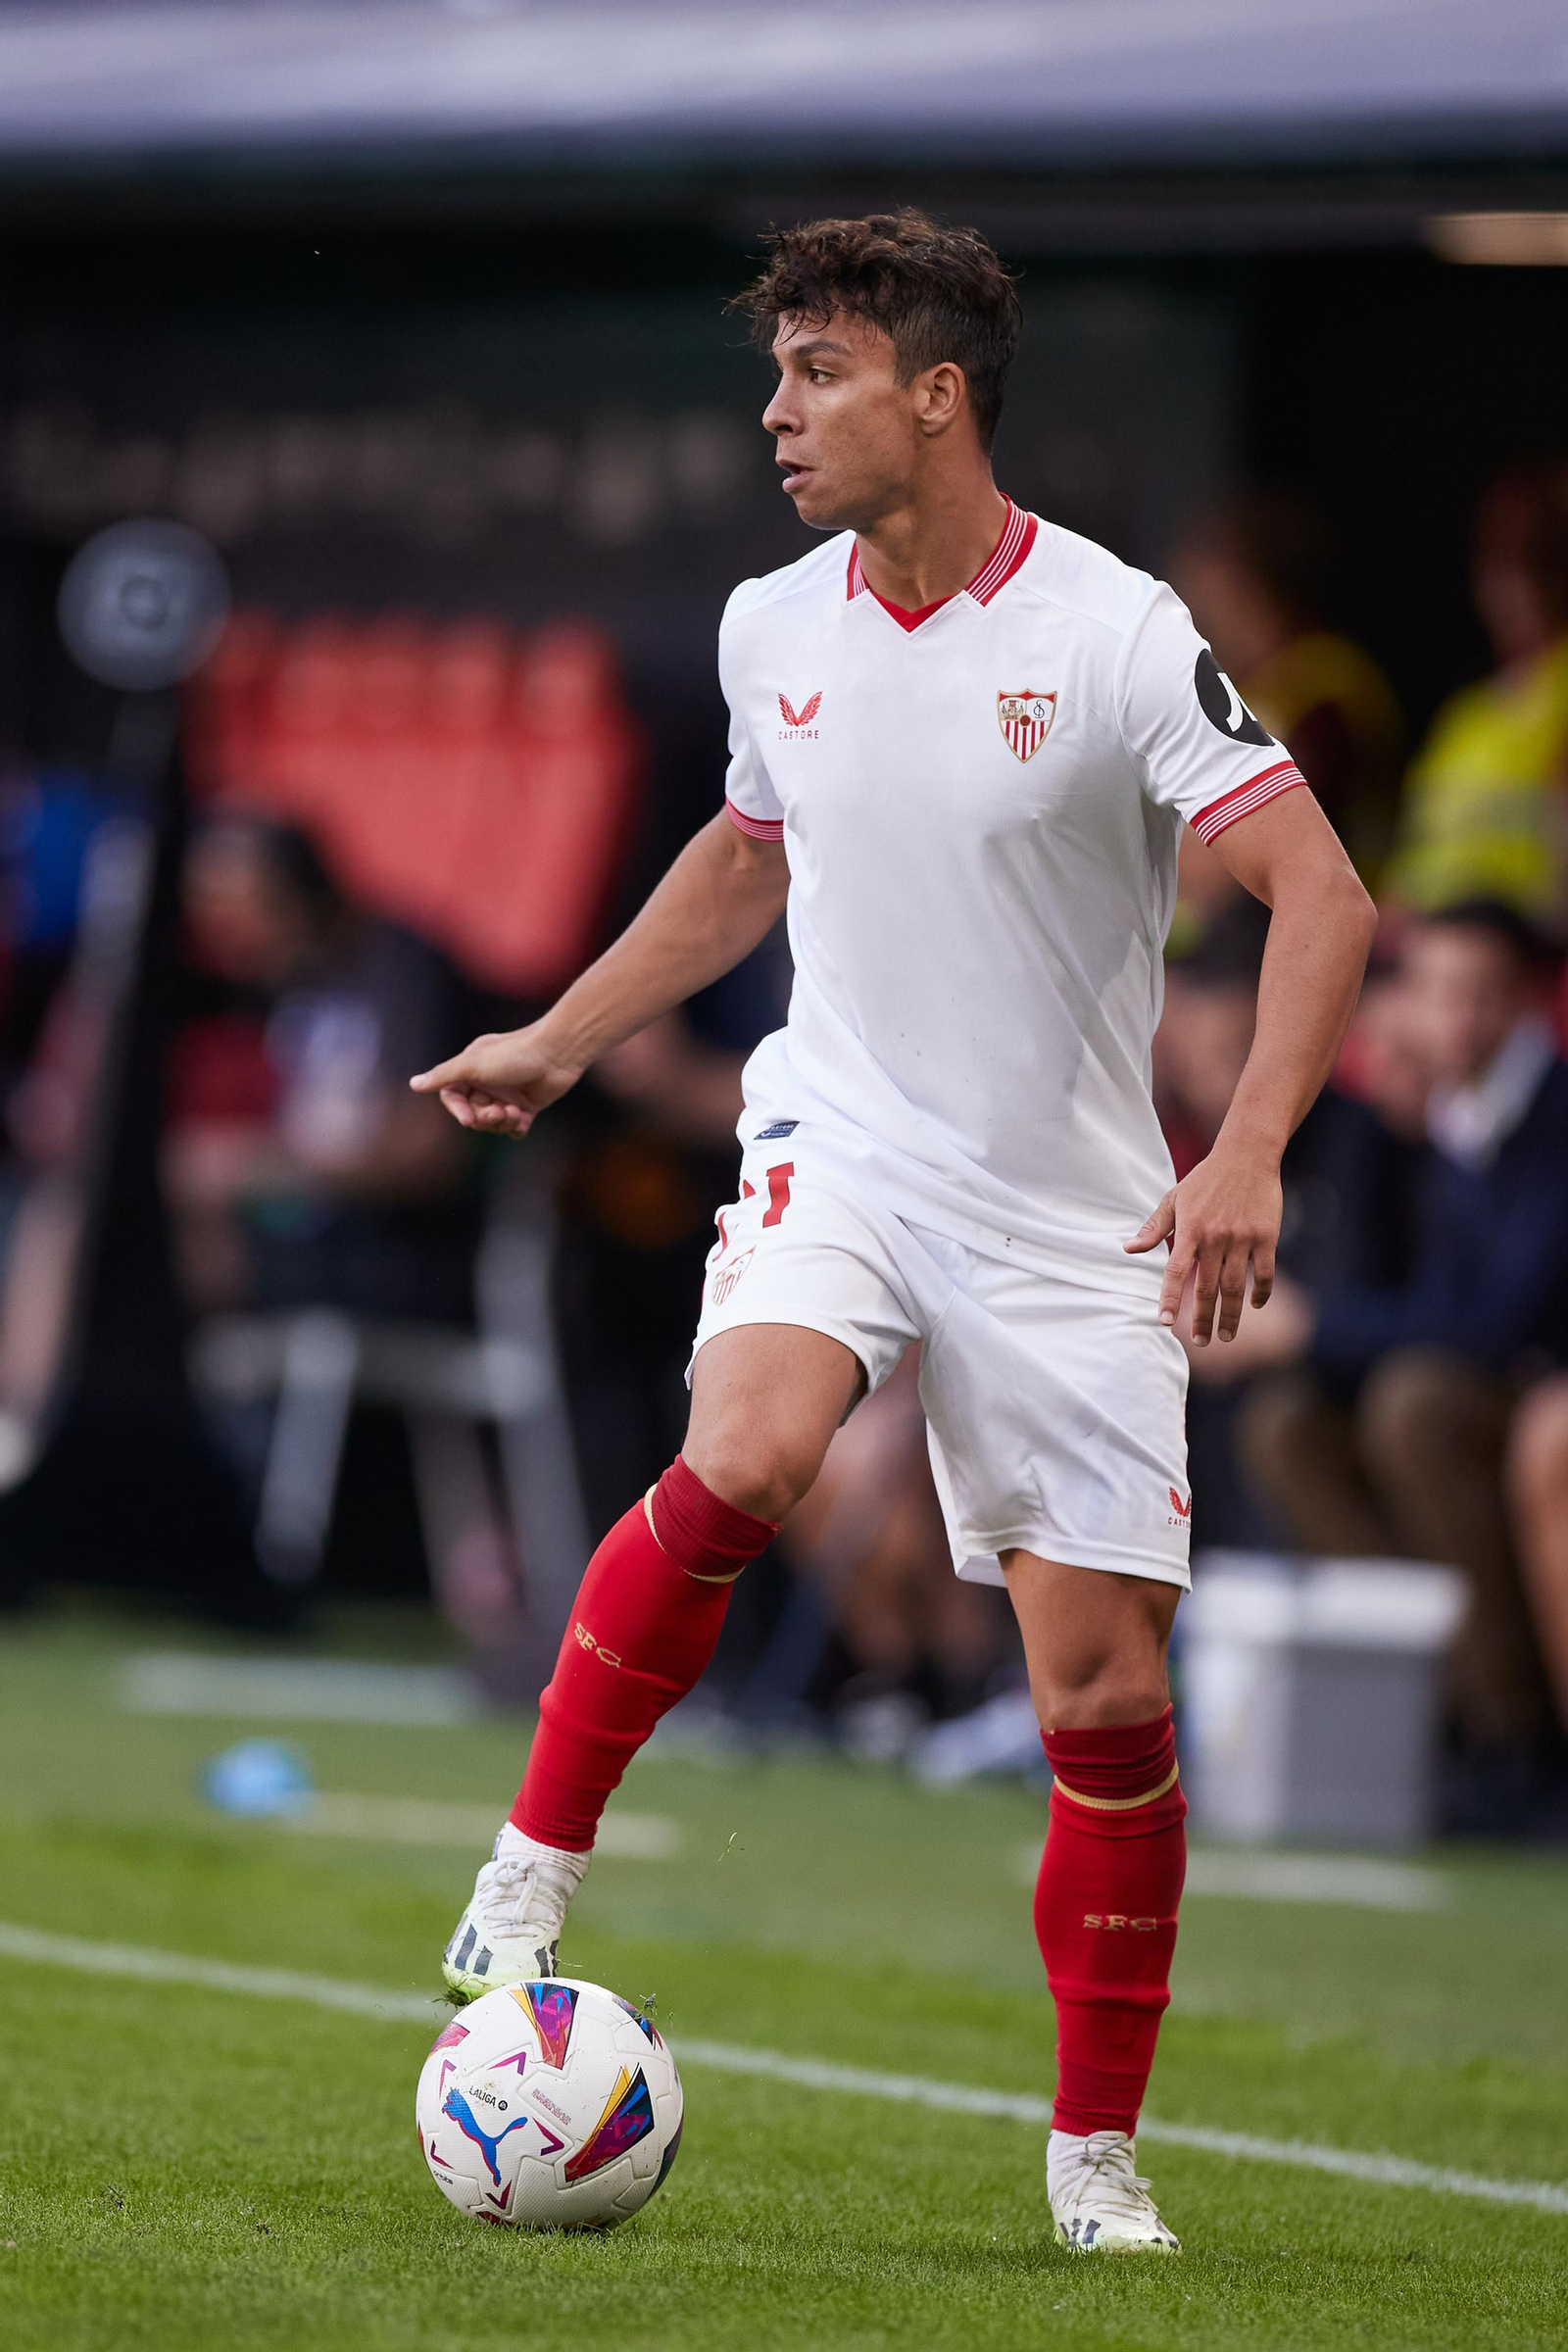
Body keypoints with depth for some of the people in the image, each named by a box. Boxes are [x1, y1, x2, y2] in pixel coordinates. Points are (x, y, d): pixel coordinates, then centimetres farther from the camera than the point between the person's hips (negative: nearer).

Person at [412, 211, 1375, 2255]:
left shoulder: (1116, 634, -12)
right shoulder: (773, 631, 3)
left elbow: (1320, 896, -15)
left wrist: (1248, 1154, -27)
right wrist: (557, 1044, 26)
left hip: (1070, 1220, -2)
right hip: (839, 1146, 2)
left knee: (1108, 1695, -3)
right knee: (745, 1455, -31)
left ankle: (1098, 2148, 14)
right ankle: (538, 1855, -15)